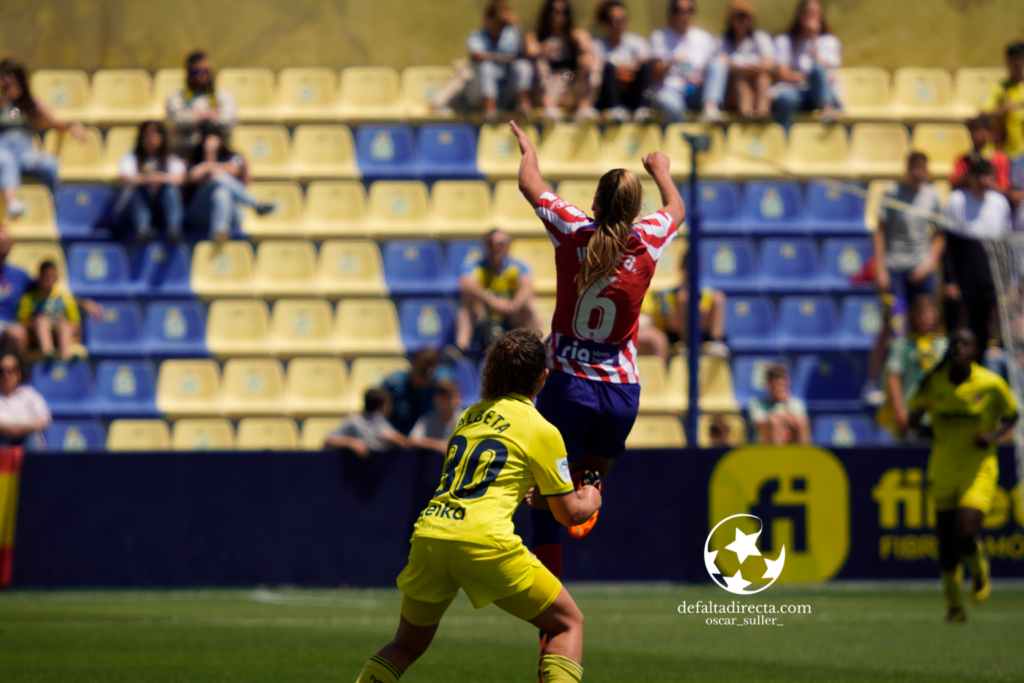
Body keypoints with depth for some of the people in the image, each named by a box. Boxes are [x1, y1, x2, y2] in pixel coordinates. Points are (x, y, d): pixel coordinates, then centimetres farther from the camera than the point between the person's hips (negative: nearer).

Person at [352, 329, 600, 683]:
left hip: (428, 536, 5)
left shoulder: (470, 416, 22)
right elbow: (569, 513, 11)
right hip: (484, 542, -5)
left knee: (408, 644, 24)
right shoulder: (541, 431, 5)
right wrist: (590, 500, 32)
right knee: (569, 624, 11)